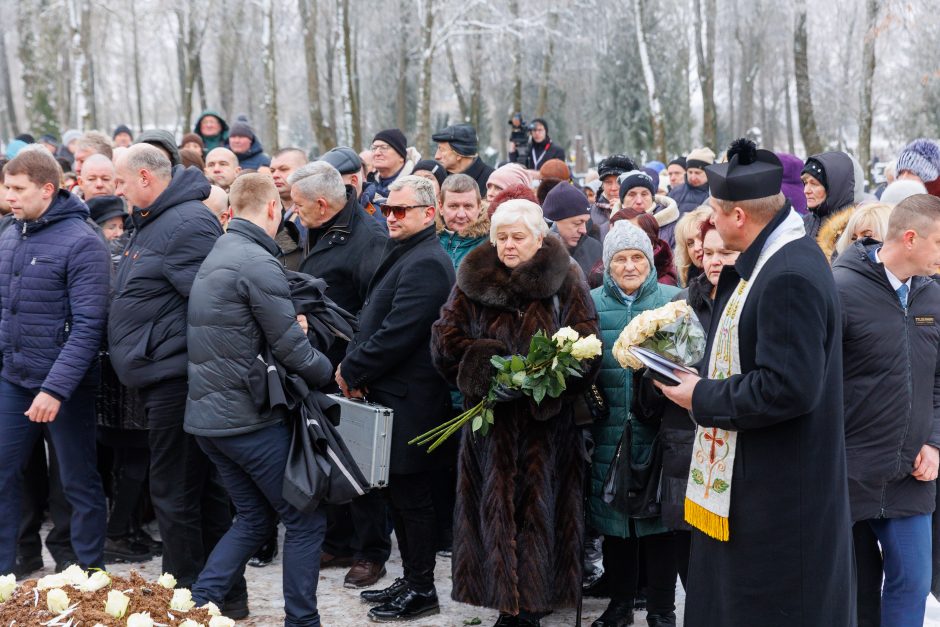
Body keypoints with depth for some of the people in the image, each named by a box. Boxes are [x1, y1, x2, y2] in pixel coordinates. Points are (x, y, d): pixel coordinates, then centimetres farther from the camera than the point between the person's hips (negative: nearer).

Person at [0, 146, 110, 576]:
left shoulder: (81, 243, -14)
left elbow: (87, 327, -19)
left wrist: (55, 388, -24)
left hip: (65, 387, -6)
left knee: (80, 486, 6)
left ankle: (90, 577, 18)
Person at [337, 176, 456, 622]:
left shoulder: (425, 263, -18)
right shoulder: (401, 255, 15)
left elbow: (398, 333, -23)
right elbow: (375, 319, 19)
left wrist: (352, 371, -12)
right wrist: (353, 367, 4)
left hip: (410, 402, -10)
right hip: (393, 396, 10)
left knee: (412, 496, -1)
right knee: (400, 495, 16)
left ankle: (421, 589, 9)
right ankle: (410, 581, 26)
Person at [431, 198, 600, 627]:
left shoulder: (564, 281, 0)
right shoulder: (473, 280, 6)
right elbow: (446, 338, 2)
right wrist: (486, 362, -13)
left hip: (546, 419, -2)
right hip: (491, 413, 2)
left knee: (538, 504, 0)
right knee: (496, 505, 1)